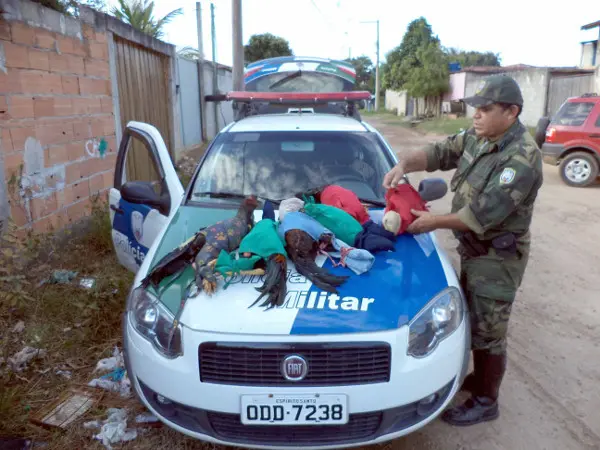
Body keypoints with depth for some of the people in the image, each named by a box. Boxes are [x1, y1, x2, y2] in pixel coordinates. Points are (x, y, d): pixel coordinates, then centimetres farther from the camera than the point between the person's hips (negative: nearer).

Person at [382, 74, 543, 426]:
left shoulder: (522, 158, -25)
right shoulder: (476, 138, 1)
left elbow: (483, 215, -29)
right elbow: (438, 153, 4)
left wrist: (435, 222, -21)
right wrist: (404, 163, -16)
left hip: (497, 257, -9)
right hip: (472, 248, 9)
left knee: (488, 330, 4)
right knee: (473, 318, 22)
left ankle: (486, 401, 23)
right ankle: (480, 378, 42)